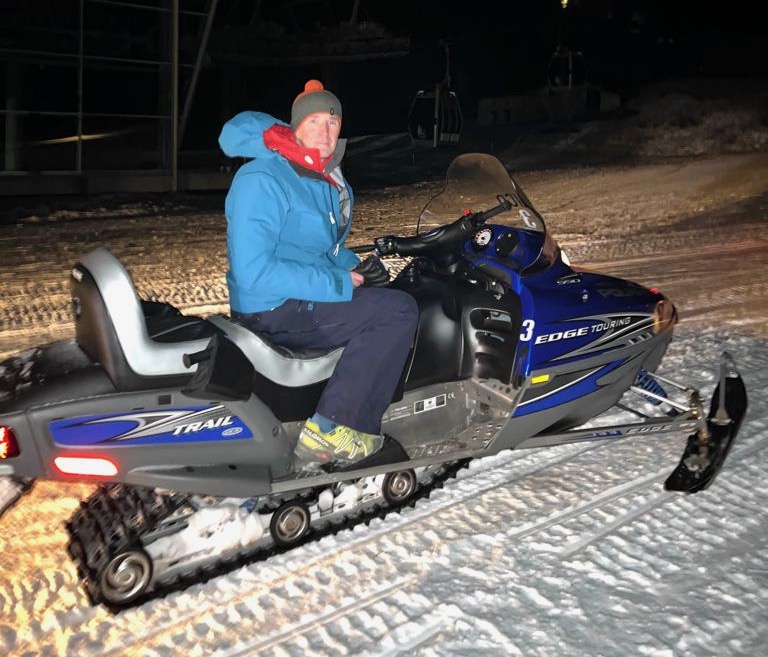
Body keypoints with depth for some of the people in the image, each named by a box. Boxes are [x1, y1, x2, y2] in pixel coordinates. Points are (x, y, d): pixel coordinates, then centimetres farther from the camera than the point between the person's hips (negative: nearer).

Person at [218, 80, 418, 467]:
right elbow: (253, 272, -26)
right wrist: (338, 285, -22)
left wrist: (353, 267, 3)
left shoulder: (330, 180, 8)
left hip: (311, 294, 10)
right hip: (273, 309, -10)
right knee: (398, 312, -18)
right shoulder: (261, 181, -19)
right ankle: (328, 430, -20)